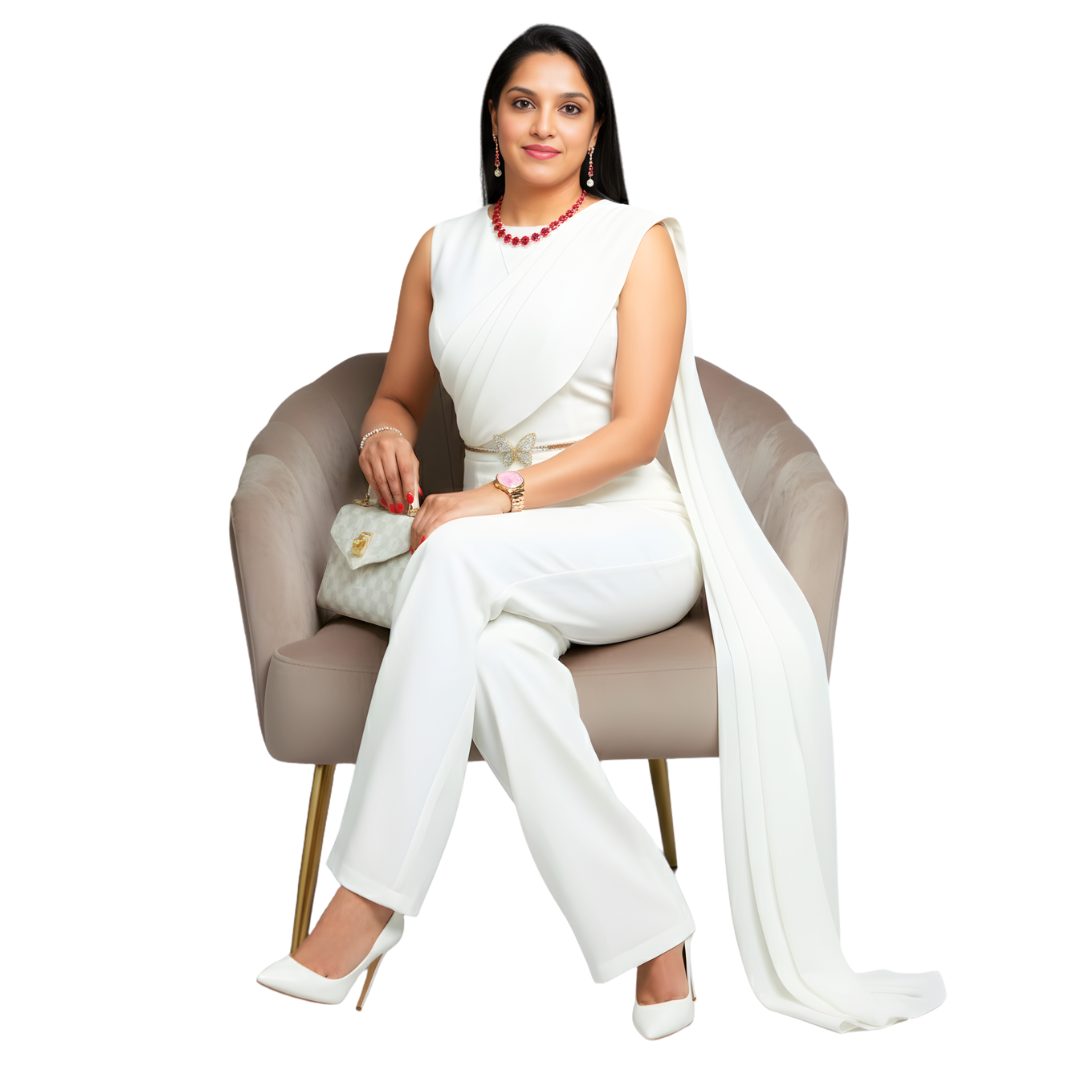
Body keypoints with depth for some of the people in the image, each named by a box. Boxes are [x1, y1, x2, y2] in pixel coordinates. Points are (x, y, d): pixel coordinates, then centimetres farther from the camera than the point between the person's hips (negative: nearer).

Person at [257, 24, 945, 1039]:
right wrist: (385, 427, -2)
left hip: (636, 532, -3)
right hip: (501, 552, 3)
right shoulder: (443, 251, 16)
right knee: (496, 653, -35)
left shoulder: (638, 241, 3)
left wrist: (503, 496, -18)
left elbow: (636, 429, -6)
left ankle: (368, 900, -31)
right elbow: (398, 391, 24)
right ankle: (653, 946, -28)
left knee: (460, 561, -35)